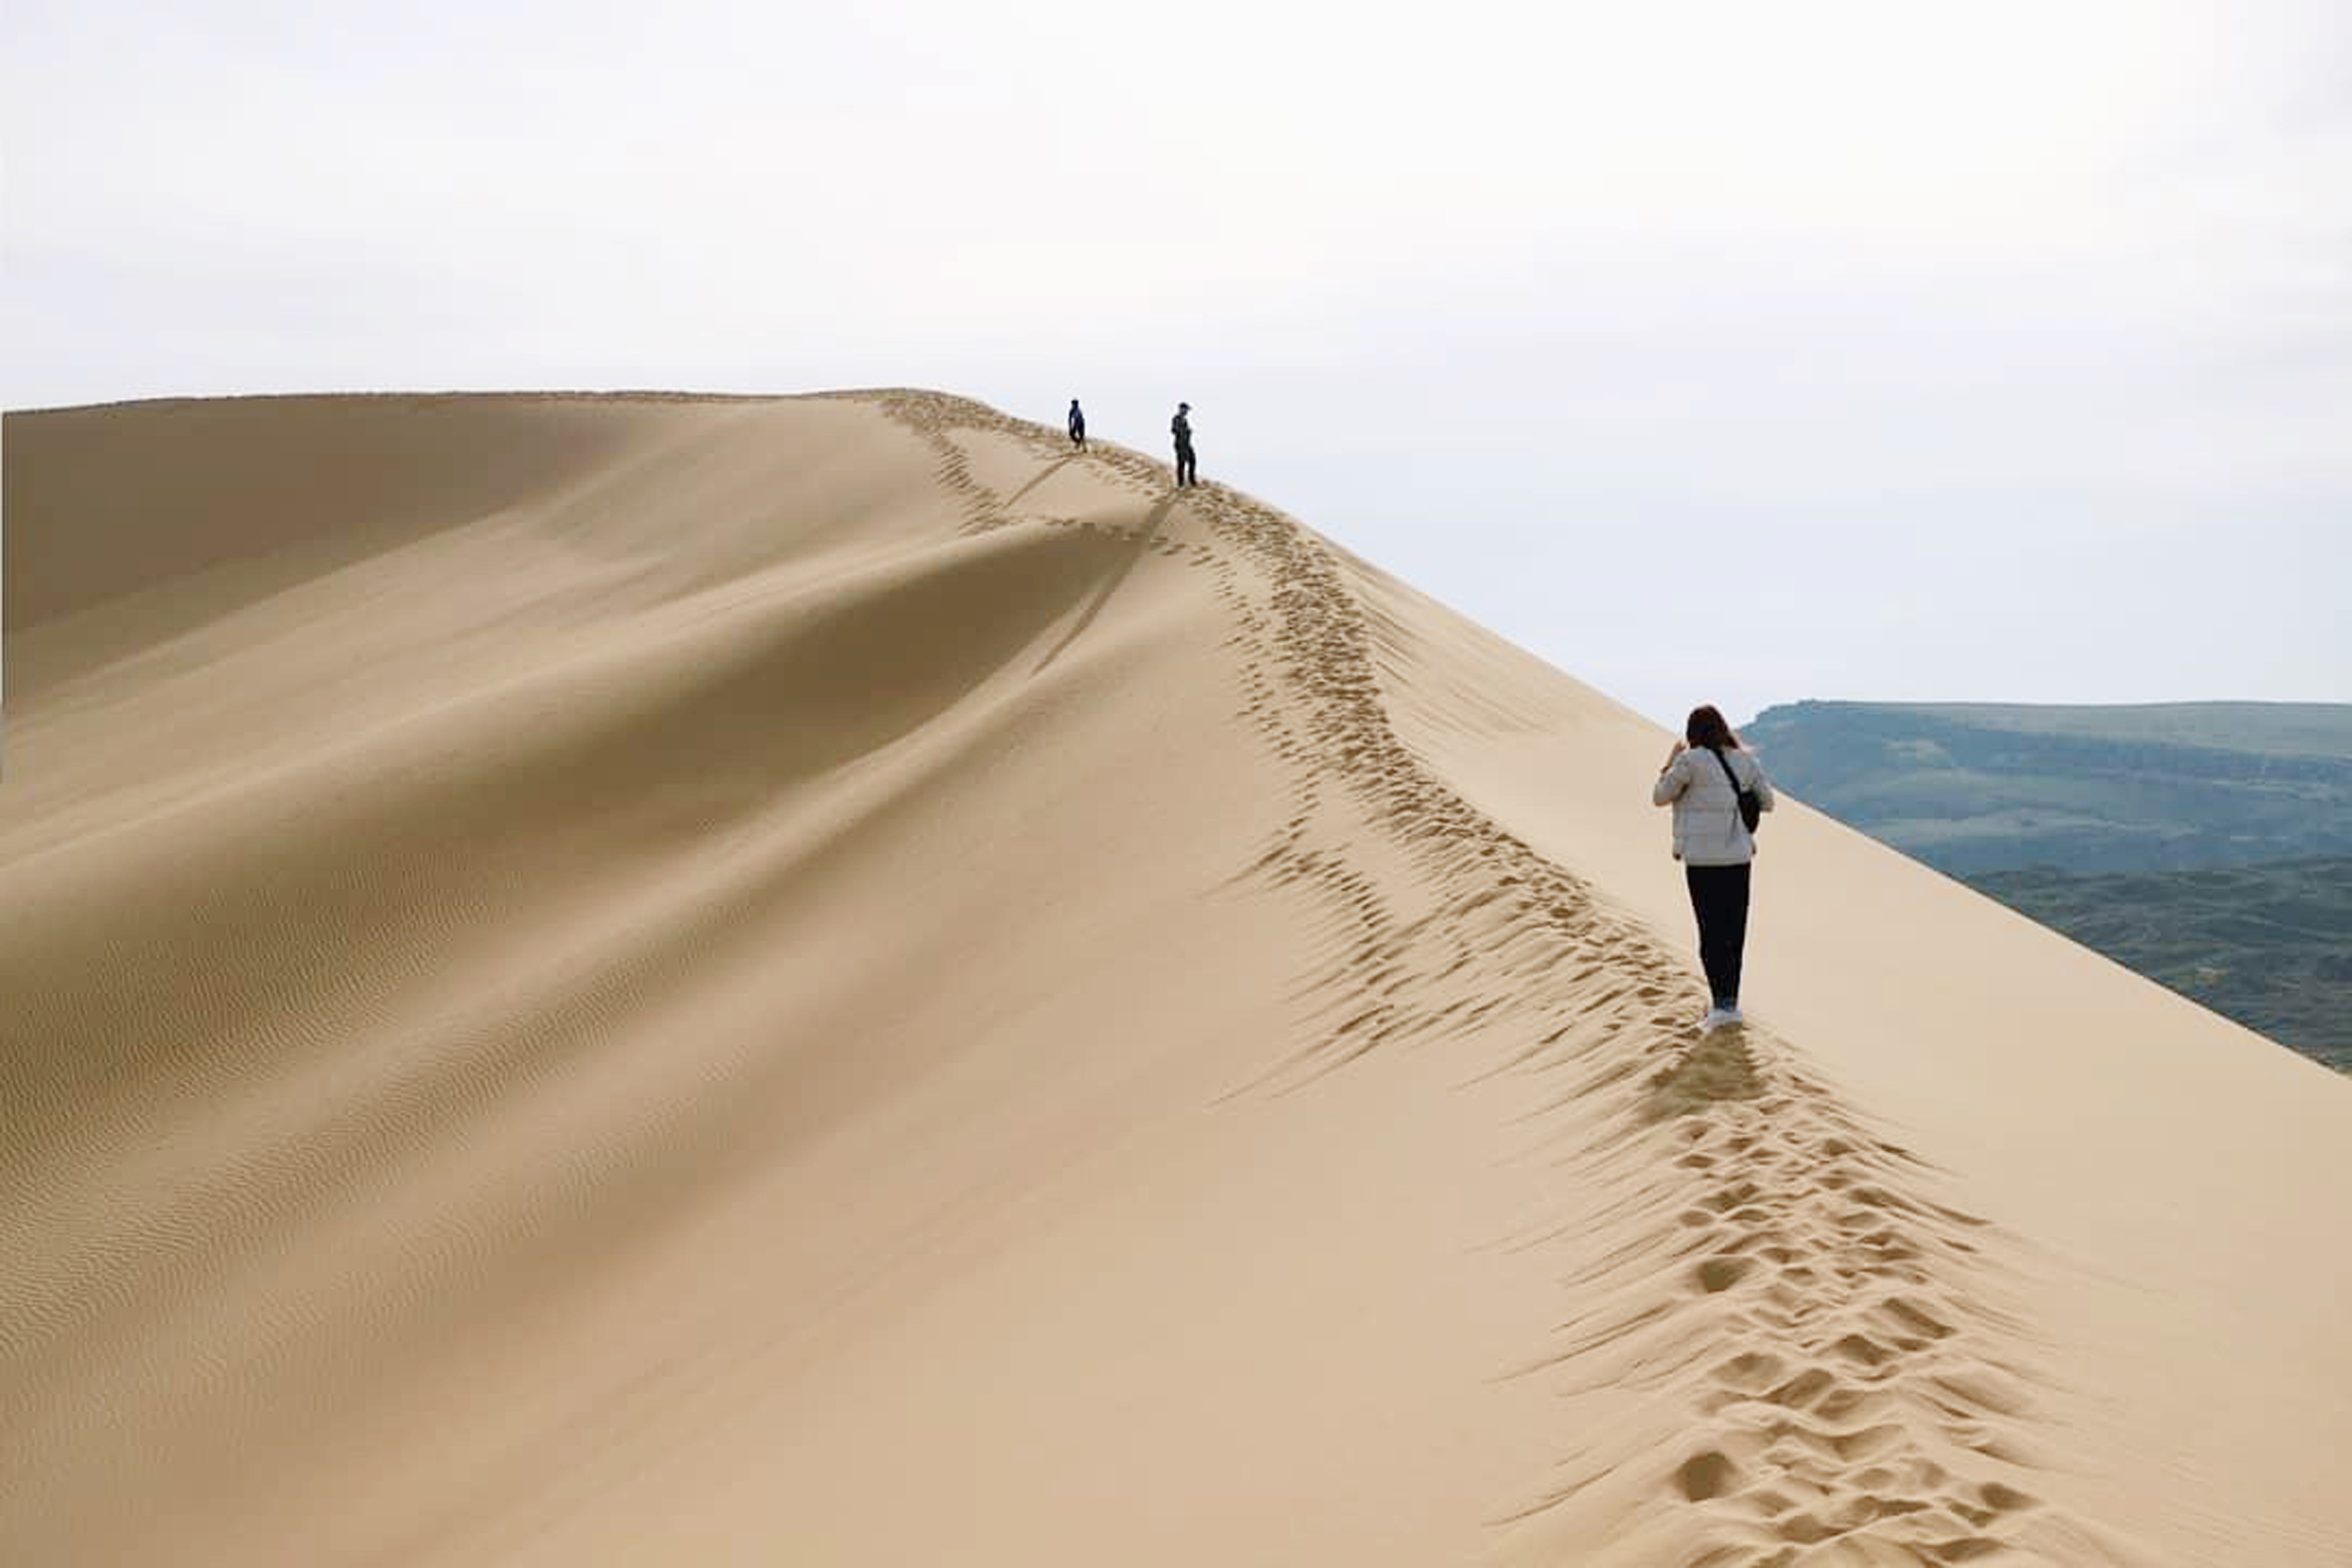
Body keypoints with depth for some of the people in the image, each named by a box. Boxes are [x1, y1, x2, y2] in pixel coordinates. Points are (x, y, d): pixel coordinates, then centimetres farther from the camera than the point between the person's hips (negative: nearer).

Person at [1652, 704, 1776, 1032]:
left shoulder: (1691, 761, -10)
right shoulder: (1745, 760, 5)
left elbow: (1659, 797, -1)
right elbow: (1767, 802, 11)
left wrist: (1671, 761, 11)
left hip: (1702, 859, -4)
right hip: (1738, 856, 4)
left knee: (1712, 932, -2)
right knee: (1734, 930, 13)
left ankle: (1722, 1003, -10)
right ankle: (1728, 1000, 20)